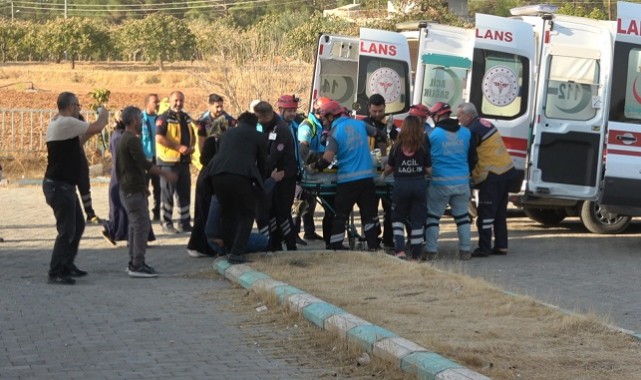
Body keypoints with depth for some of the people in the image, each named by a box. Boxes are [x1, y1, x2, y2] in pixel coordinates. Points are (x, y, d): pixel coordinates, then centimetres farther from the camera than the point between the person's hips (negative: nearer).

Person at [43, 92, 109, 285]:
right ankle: (55, 273, -5)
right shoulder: (66, 123, -17)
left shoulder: (59, 124, 15)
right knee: (66, 230, -8)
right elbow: (97, 128, -17)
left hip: (64, 186, 11)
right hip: (59, 186, -11)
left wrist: (89, 133, 19)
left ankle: (67, 265, 28)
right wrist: (103, 115, 2)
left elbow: (75, 143, 26)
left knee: (77, 225, 19)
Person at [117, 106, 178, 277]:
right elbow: (144, 163, -22)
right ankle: (137, 265, -13)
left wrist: (142, 185, 28)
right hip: (134, 190, -11)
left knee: (136, 225, 15)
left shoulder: (124, 139, 17)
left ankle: (134, 262, 18)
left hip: (128, 189, 11)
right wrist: (165, 174, -16)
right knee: (142, 225, -11)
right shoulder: (132, 140, -16)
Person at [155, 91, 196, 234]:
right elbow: (159, 138, -19)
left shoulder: (186, 118, 15)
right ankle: (166, 223, 6)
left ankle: (185, 222, 20)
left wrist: (191, 146, 3)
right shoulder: (164, 118, -8)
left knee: (185, 192, 12)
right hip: (169, 161, -7)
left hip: (184, 160, 7)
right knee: (167, 192, -1)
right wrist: (179, 147, -22)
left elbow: (192, 135, 26)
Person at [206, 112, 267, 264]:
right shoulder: (257, 136, 17)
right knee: (247, 214, 8)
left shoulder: (227, 133, 30)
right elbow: (262, 162, 21)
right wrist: (259, 182, 39)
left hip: (217, 174, 4)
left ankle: (230, 249, 25)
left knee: (227, 213, 22)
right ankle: (236, 253, -4)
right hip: (240, 175, -4)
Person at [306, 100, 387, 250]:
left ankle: (335, 246, 4)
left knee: (340, 215, 5)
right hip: (367, 177, 4)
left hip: (347, 180, -4)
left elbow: (327, 160, -17)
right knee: (369, 213, 12)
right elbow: (378, 134, 21)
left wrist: (313, 167, -1)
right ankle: (374, 245, 12)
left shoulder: (335, 133, -8)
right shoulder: (359, 124, 6)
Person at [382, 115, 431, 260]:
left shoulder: (397, 146, -2)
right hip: (419, 184, 0)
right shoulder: (423, 147, -3)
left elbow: (389, 168, 8)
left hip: (401, 184, 0)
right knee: (417, 221, 8)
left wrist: (383, 175, 29)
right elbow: (429, 169, -4)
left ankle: (400, 250, -3)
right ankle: (416, 255, 10)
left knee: (397, 218, 13)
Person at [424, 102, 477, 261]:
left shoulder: (433, 134, -8)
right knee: (462, 216, 14)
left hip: (440, 182, -4)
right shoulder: (466, 133, 4)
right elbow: (473, 158, 13)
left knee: (432, 216, 7)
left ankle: (431, 251, 4)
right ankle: (465, 250, 13)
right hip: (462, 181, 4)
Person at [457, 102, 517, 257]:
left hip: (491, 176, -9)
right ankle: (501, 246, 20)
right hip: (507, 171, 9)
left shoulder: (473, 131, -16)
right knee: (500, 212, 15)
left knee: (485, 214, -4)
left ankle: (484, 248, -3)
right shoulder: (486, 124, 13)